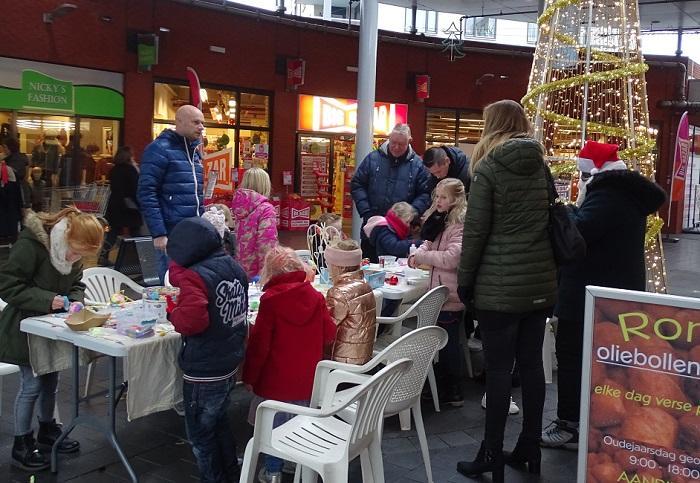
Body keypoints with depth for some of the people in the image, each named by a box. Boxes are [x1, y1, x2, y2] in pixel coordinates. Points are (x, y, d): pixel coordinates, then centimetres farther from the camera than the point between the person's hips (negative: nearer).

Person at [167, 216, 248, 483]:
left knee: (201, 435, 11)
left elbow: (192, 321, -34)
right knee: (219, 422, 26)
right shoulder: (234, 267, 3)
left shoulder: (195, 276, -23)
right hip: (230, 363, 9)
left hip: (204, 373, -9)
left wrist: (173, 311, -14)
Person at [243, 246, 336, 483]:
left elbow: (259, 344, -13)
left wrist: (249, 377, -1)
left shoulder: (270, 300, -16)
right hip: (309, 379, 3)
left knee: (274, 425, 13)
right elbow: (329, 335, 1)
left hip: (276, 381, -3)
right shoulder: (315, 296, -7)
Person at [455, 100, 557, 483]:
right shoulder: (542, 166, 10)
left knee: (498, 369, -1)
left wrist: (464, 279, -3)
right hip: (541, 282, 6)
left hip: (501, 285, -6)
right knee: (531, 364, 12)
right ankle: (530, 448, 22)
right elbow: (551, 221, 13)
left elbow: (476, 230, -11)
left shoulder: (488, 168, -8)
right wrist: (545, 267, 18)